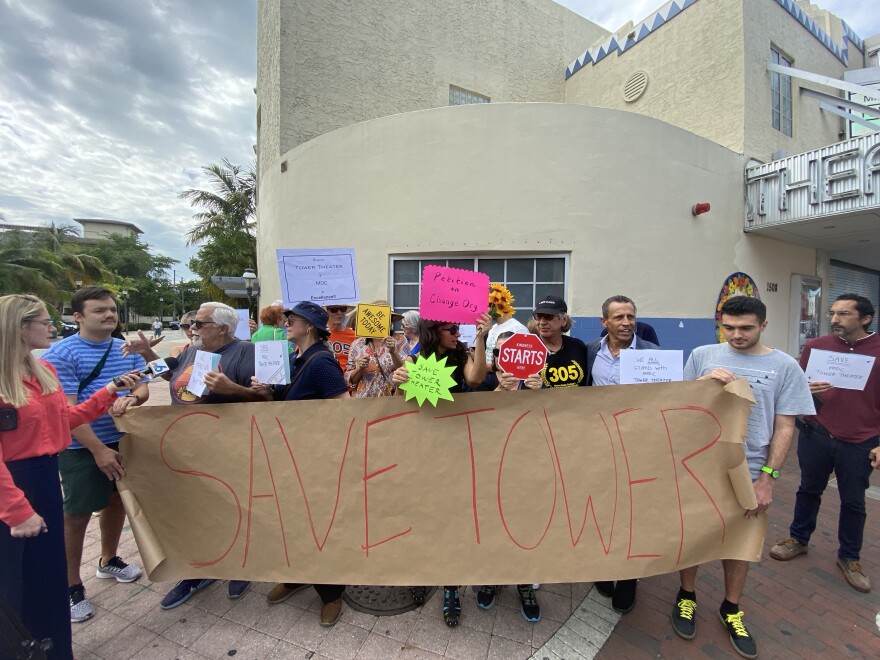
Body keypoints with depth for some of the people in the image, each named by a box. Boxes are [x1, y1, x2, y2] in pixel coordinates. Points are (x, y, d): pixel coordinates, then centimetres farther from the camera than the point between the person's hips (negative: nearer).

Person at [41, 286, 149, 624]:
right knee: (77, 515, 5)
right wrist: (98, 449, -21)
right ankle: (71, 585, 25)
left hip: (124, 441, 5)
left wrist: (131, 398, -21)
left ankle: (108, 560, 39)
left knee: (117, 502, 18)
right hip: (81, 448, -5)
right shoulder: (61, 353, -13)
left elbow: (143, 387, 4)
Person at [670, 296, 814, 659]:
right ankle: (686, 597, 36)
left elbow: (784, 427, -1)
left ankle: (731, 609, 40)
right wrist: (703, 381, -17)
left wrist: (767, 477, -6)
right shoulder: (702, 355, -3)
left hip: (748, 472, 0)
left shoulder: (784, 366, -2)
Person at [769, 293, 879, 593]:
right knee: (809, 490, 16)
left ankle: (849, 557, 34)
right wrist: (807, 390, -17)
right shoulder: (816, 346, -2)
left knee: (853, 501, 14)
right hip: (817, 435, 1)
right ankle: (798, 539, 34)